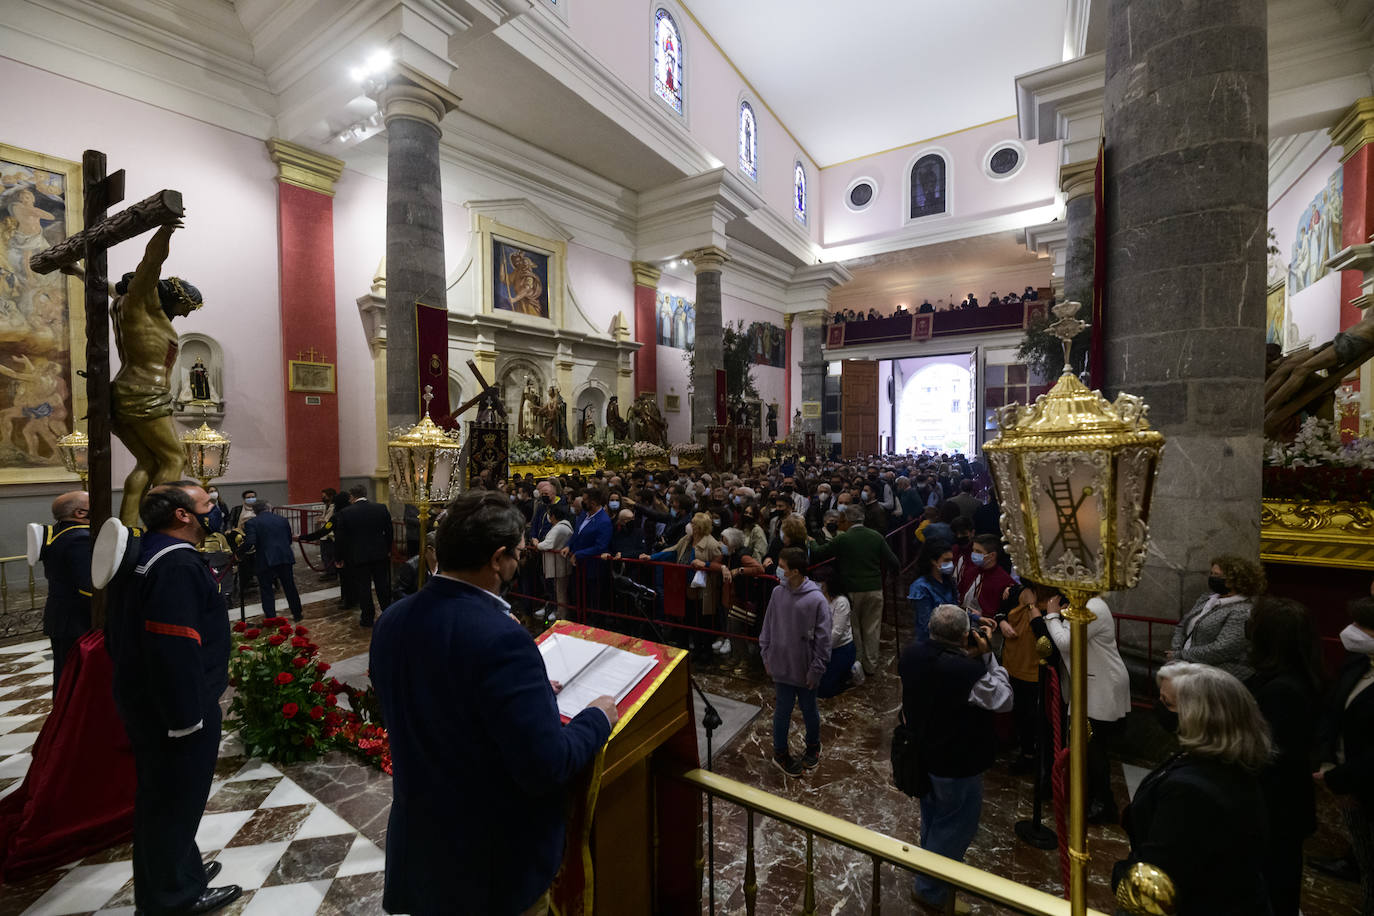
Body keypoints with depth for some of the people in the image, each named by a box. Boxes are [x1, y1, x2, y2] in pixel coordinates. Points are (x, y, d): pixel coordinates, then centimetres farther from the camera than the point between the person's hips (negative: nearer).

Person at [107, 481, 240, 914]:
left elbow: (121, 634, 18)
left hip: (144, 700, 11)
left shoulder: (143, 556, 8)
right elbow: (175, 649, -31)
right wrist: (187, 716, -24)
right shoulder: (177, 565, -26)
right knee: (176, 800, 7)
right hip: (177, 706, -10)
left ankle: (179, 870, 42)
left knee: (160, 795, 23)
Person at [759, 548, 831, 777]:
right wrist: (766, 656, 6)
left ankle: (813, 747, 44)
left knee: (809, 709, 18)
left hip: (805, 669, -2)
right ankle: (780, 754, 33)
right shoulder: (777, 593, -7)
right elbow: (767, 627, 4)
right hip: (781, 665, 2)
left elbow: (823, 639, -14)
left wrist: (816, 669, -11)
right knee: (782, 710, 12)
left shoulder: (817, 600, -20)